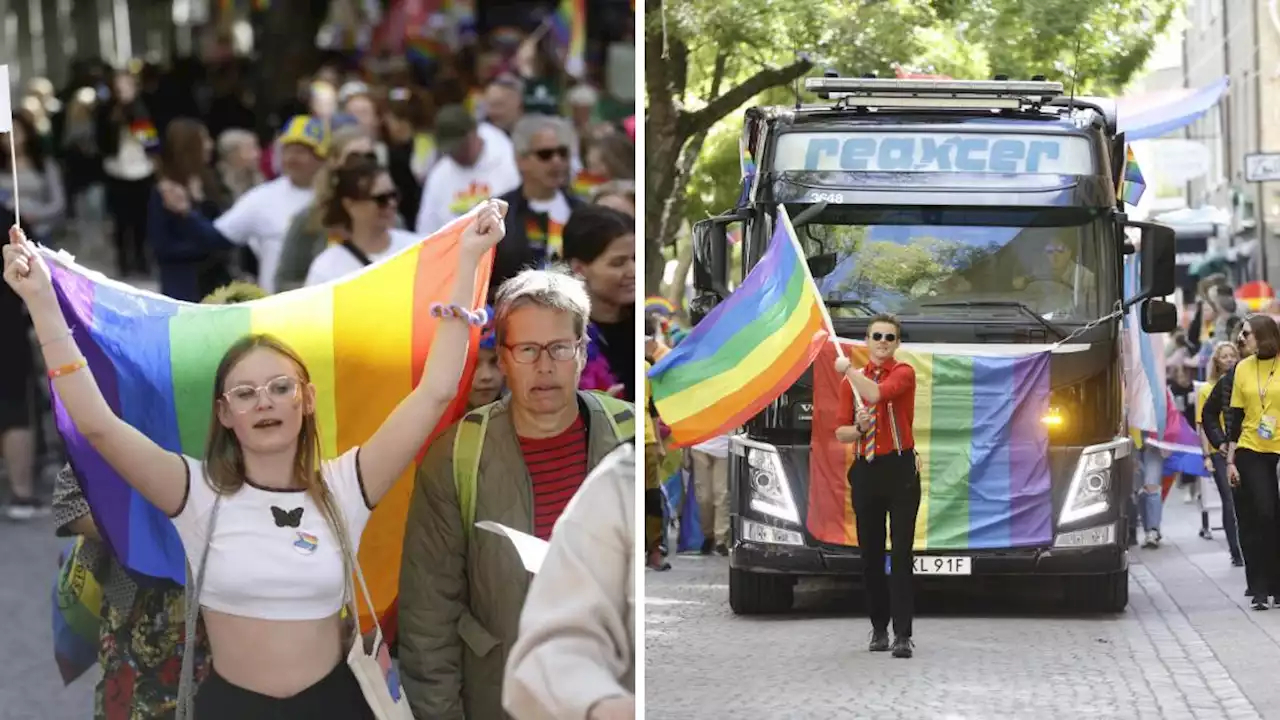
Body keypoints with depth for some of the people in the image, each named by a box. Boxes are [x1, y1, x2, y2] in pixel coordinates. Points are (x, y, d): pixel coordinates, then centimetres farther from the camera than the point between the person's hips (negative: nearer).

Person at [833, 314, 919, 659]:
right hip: (865, 471, 5)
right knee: (871, 553, 8)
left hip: (900, 469, -5)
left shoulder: (903, 373, -3)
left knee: (901, 553, -7)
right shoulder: (852, 381, 11)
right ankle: (879, 628, 18)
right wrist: (858, 428, -11)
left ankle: (903, 635, -9)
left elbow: (877, 393, -23)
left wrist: (849, 370, -10)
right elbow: (841, 432, 11)